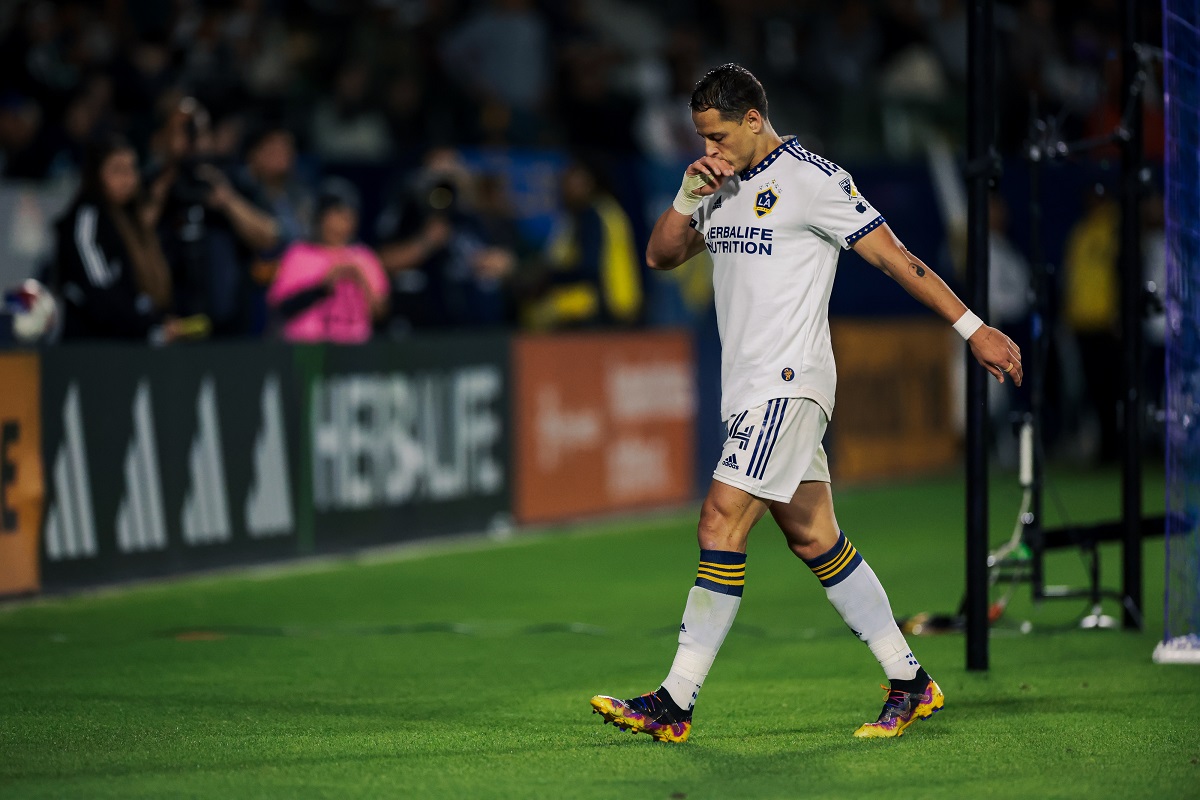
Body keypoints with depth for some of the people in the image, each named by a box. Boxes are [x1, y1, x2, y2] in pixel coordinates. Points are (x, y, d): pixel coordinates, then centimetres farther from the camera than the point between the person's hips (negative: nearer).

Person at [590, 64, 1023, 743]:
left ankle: (675, 704, -13)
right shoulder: (723, 186, 15)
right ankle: (911, 684, 15)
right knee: (814, 539, 9)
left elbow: (891, 254, -10)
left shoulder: (811, 179, -10)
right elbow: (661, 255, 16)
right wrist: (689, 194, -3)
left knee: (722, 523, -13)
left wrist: (973, 328, -11)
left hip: (788, 383, -9)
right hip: (753, 391, 9)